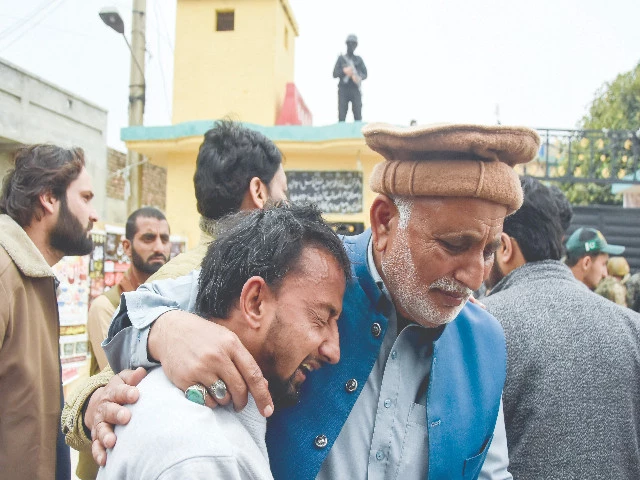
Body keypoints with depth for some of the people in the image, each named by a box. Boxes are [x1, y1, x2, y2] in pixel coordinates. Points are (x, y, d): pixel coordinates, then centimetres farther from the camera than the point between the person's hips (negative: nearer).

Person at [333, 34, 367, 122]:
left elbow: (365, 74, 8)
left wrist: (359, 77, -14)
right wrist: (344, 71, -14)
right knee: (341, 115, -6)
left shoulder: (359, 59, 15)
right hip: (343, 89, -1)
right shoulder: (341, 58, 12)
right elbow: (335, 74, 5)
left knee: (358, 114, -7)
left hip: (355, 89, 1)